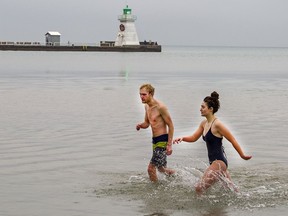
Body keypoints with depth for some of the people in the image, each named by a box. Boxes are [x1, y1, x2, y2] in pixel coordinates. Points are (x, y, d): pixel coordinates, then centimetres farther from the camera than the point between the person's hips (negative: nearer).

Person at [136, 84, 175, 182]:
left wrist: (169, 145, -18)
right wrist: (140, 125, -5)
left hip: (162, 141, -9)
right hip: (155, 140, 9)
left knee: (151, 168, -12)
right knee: (161, 168, 22)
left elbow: (170, 125, -14)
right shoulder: (147, 106, 8)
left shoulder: (160, 107, -18)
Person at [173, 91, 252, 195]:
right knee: (232, 190, 20)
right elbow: (194, 138, 16)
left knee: (199, 188, -13)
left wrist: (242, 155, -9)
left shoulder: (217, 124, -18)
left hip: (219, 162, -9)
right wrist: (182, 138, -3)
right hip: (214, 162, 9)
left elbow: (232, 140, -13)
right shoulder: (204, 123, 7)